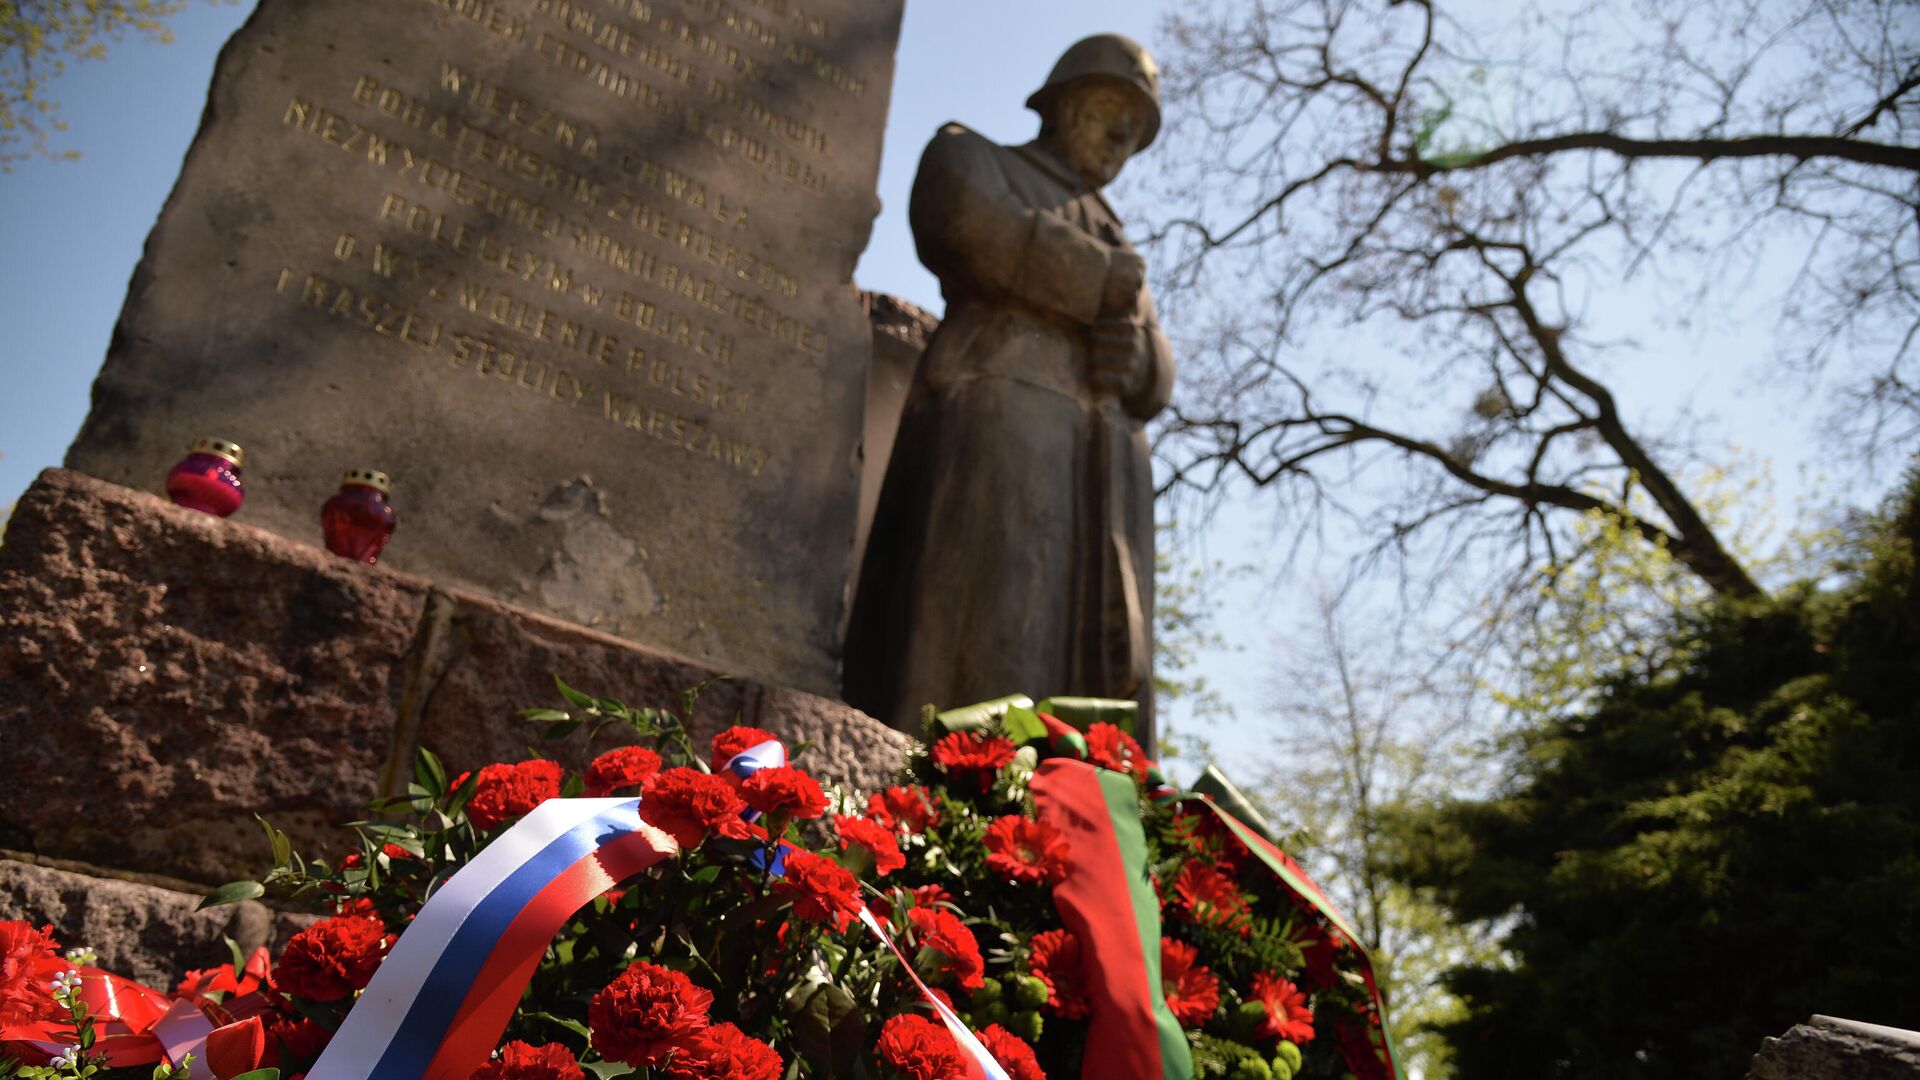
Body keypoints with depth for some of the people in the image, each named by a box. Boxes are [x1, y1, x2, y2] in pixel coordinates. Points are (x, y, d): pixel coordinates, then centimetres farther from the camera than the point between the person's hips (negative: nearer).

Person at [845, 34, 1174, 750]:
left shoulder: (1113, 246, 35)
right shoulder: (965, 156, 19)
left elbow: (1154, 381, 22)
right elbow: (984, 234, -5)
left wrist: (1130, 352, -2)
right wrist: (1111, 283, 5)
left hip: (1102, 470, 6)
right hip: (994, 424, -6)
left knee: (1091, 694, -8)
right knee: (979, 670, -21)